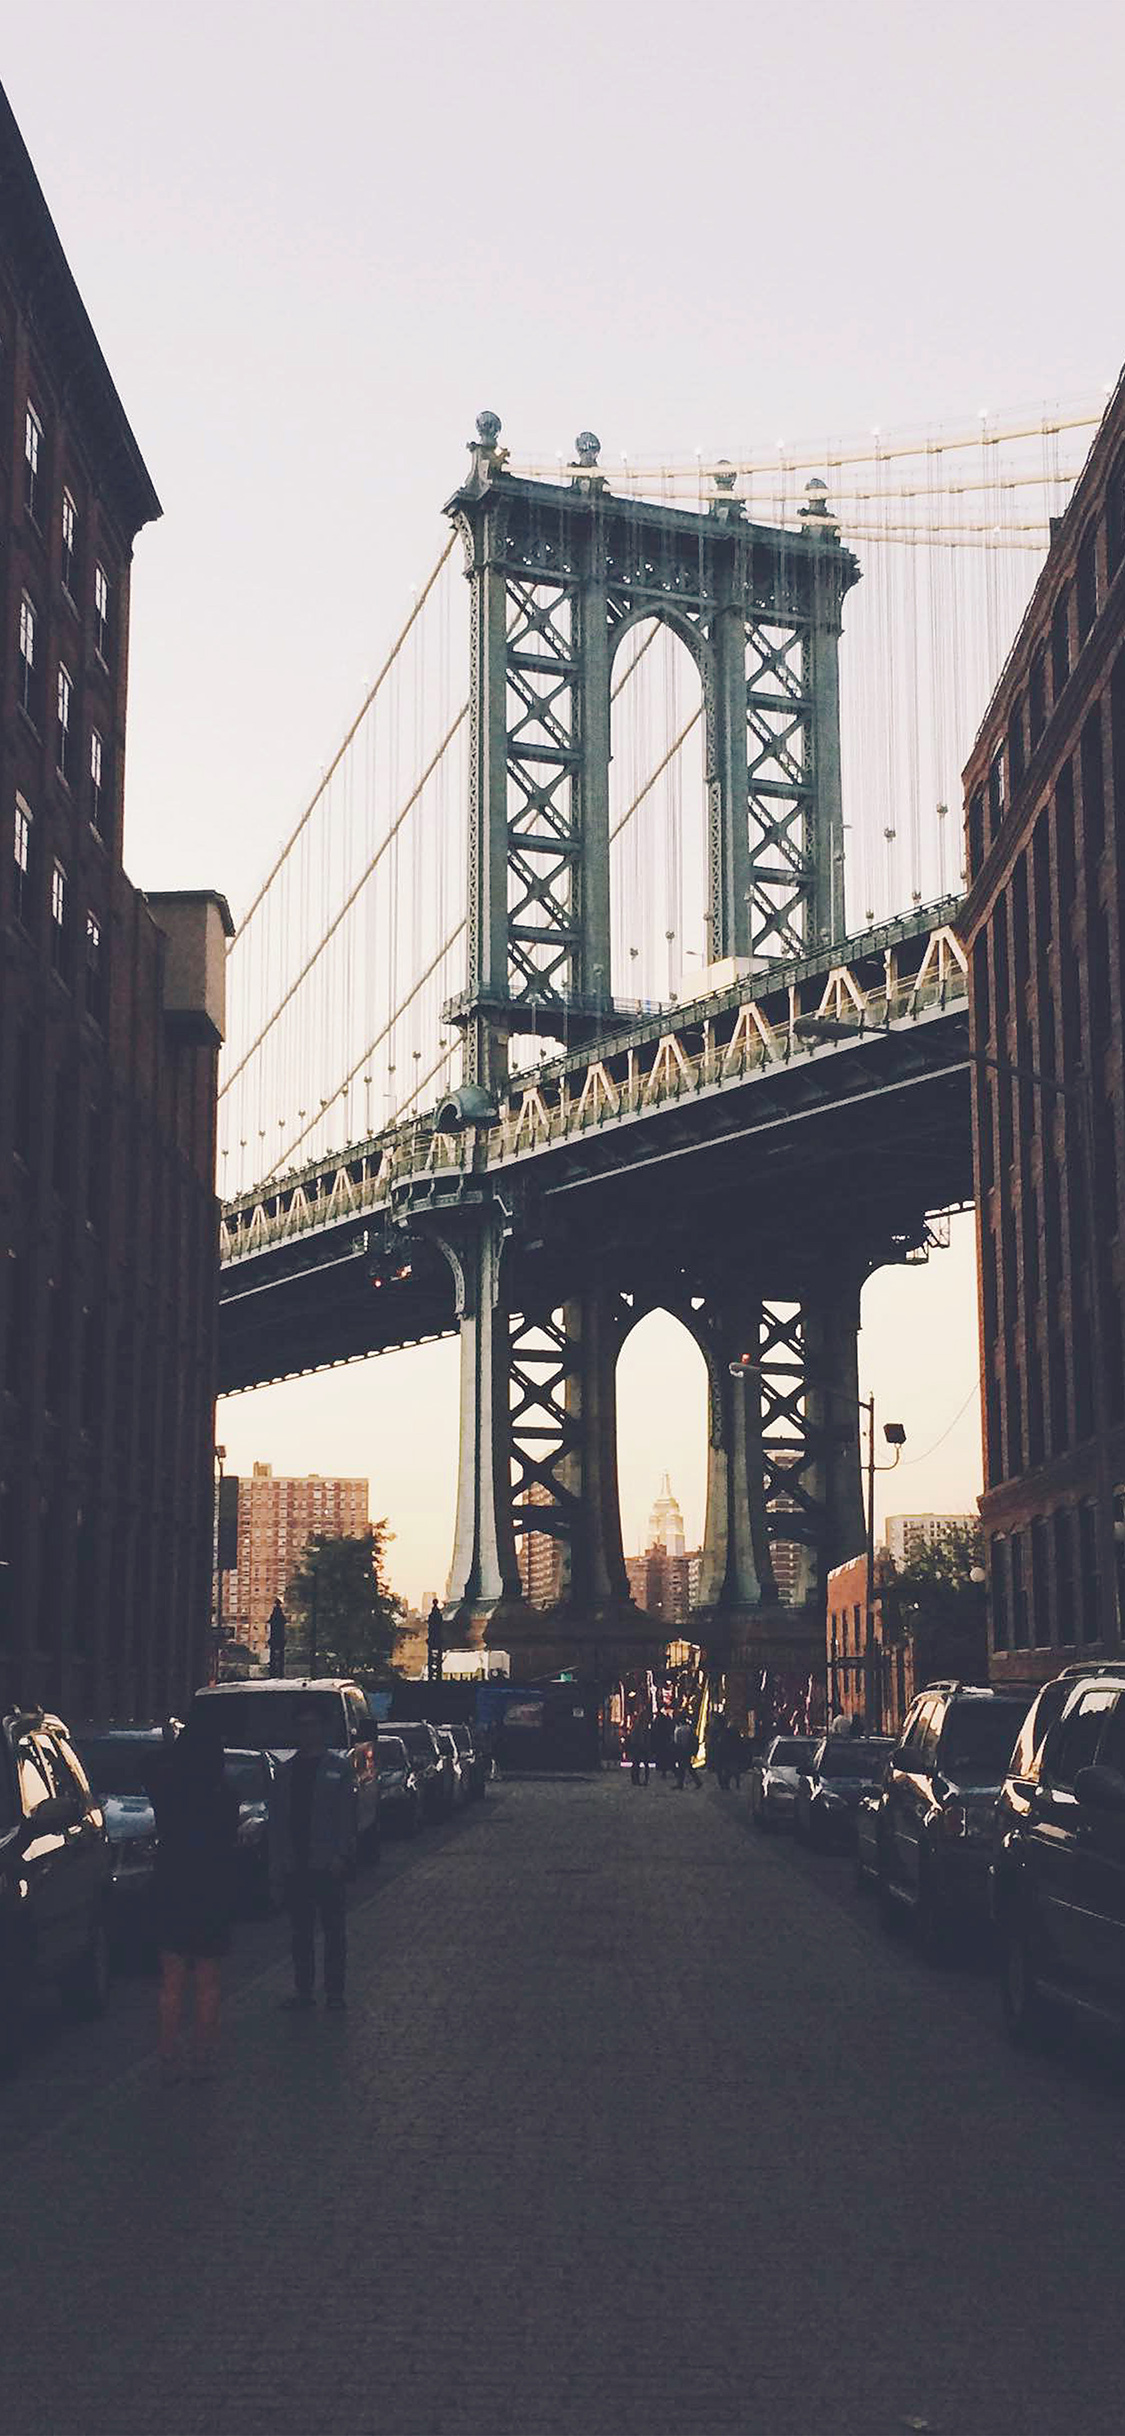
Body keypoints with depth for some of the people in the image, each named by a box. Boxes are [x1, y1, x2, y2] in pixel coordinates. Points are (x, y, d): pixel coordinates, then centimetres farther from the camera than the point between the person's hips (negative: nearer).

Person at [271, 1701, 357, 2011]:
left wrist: (341, 1856, -13)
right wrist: (276, 1863, 5)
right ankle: (303, 1991, 15)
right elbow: (276, 1820, 13)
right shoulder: (286, 1771, 13)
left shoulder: (337, 1767, 1)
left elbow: (346, 1814, -4)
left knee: (334, 1930, 2)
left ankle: (335, 1992, 7)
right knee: (301, 1932, 9)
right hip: (295, 1866, 4)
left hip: (327, 1865, -4)